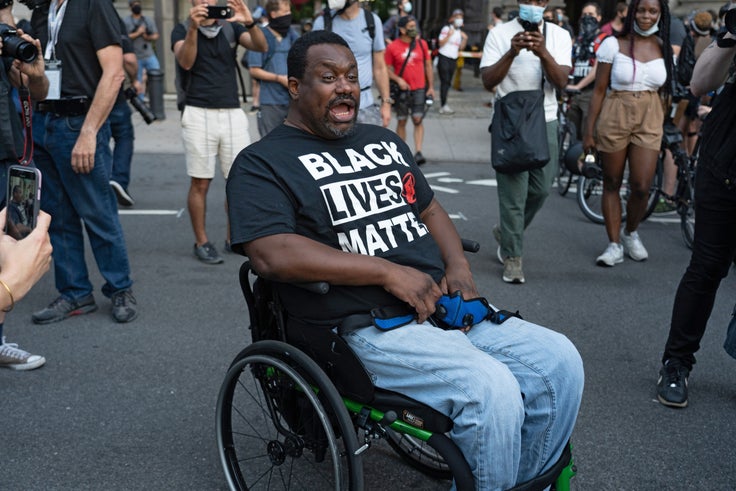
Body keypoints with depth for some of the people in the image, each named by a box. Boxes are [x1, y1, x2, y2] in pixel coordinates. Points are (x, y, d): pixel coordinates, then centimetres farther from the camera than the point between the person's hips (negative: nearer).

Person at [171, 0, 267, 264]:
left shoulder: (230, 27, 10)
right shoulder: (182, 30, 5)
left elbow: (261, 46, -7)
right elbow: (185, 61, -14)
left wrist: (250, 23, -26)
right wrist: (193, 28, -29)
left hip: (232, 112, 3)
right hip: (198, 114, -2)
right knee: (200, 183, 0)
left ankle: (234, 237, 18)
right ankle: (202, 243, 11)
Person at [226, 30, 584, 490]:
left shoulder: (384, 141, 21)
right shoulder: (262, 164, -1)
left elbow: (429, 208, 27)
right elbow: (273, 255, -16)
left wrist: (458, 266, 4)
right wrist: (388, 271, -18)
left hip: (443, 306, 8)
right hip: (364, 330, -7)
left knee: (559, 361, -7)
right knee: (492, 389, -28)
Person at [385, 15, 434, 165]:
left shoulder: (421, 43, 4)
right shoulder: (392, 47, -4)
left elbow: (428, 65, 10)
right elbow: (388, 69, 1)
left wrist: (431, 86, 6)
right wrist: (398, 80, -16)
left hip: (419, 89, 1)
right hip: (401, 90, -1)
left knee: (418, 120, -8)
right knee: (401, 122, 6)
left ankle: (418, 152, -10)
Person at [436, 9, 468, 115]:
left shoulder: (460, 32, 16)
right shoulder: (446, 29, -4)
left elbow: (461, 47, 14)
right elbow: (441, 43, -10)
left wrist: (465, 39, -2)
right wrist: (448, 35, -22)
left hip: (453, 60, 7)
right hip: (444, 58, -7)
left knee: (448, 82, 8)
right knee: (445, 81, -11)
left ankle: (443, 104, 13)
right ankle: (443, 106, -13)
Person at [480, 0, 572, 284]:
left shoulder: (558, 35, 3)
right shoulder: (500, 34, -2)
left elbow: (561, 82, -9)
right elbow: (488, 82, -11)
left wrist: (543, 52, -25)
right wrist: (512, 52, -24)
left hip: (545, 122, 3)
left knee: (541, 189, 7)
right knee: (513, 193, -4)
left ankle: (507, 233, 31)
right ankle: (512, 257, 5)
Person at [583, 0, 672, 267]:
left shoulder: (665, 49, 6)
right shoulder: (613, 44, -4)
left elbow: (664, 90, 15)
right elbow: (599, 90, -3)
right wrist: (589, 132, -4)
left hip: (649, 121, 2)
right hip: (614, 117, -2)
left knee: (642, 187, -5)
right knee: (612, 184, 6)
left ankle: (630, 233, 24)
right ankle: (614, 244, 16)